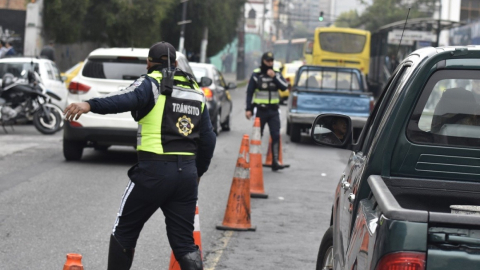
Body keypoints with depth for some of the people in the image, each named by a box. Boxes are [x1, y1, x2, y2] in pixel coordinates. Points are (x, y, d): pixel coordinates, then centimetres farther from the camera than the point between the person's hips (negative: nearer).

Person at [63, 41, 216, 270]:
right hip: (187, 172, 5)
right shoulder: (195, 91, 18)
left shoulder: (151, 82, -1)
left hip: (155, 170, -5)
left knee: (124, 231, 11)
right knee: (184, 241, 9)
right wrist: (198, 172, 30)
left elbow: (127, 98, -25)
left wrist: (89, 105, -38)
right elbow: (208, 139, 18)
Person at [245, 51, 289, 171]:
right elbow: (249, 92, 0)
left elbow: (284, 87, -7)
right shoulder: (256, 75, 0)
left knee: (276, 136, -6)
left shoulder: (277, 74, 7)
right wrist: (248, 109, -5)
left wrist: (274, 77, -16)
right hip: (261, 110, -2)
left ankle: (275, 161, -5)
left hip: (274, 111, 2)